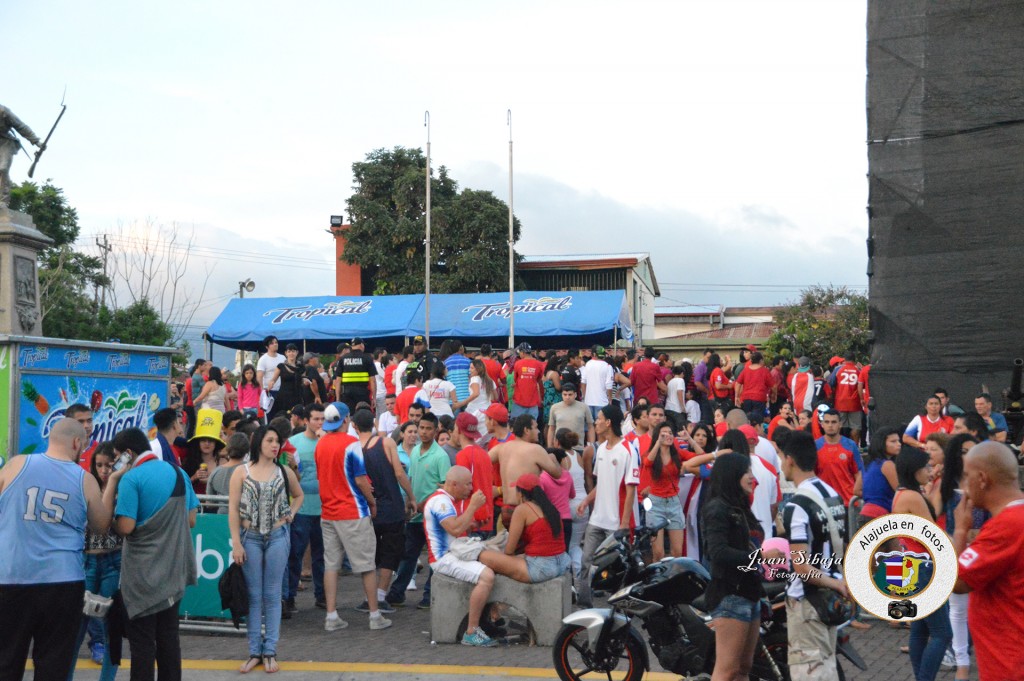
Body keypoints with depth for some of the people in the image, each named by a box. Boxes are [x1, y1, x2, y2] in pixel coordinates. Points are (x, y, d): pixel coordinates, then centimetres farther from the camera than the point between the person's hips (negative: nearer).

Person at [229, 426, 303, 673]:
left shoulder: (285, 472, 5)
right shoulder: (241, 472, -2)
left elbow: (298, 495, 23)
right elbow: (233, 509, -4)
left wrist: (291, 514, 5)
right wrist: (236, 542, -10)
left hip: (277, 537, 1)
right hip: (250, 538, -1)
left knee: (272, 596, 4)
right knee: (253, 596, 5)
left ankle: (270, 652, 11)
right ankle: (254, 652, 13)